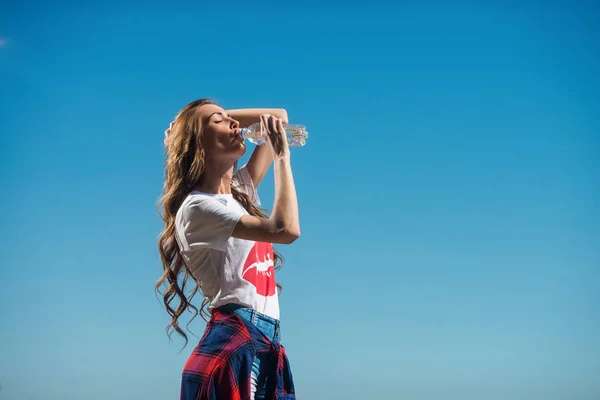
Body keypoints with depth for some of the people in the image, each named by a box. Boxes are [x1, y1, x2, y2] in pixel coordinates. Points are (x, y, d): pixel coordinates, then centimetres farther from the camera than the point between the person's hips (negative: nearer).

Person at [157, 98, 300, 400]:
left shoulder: (240, 190, 16)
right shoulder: (197, 208, -10)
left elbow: (279, 116, 24)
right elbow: (286, 229, -20)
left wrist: (222, 115, 12)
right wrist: (283, 156, -10)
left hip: (269, 347, 8)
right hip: (231, 345, -8)